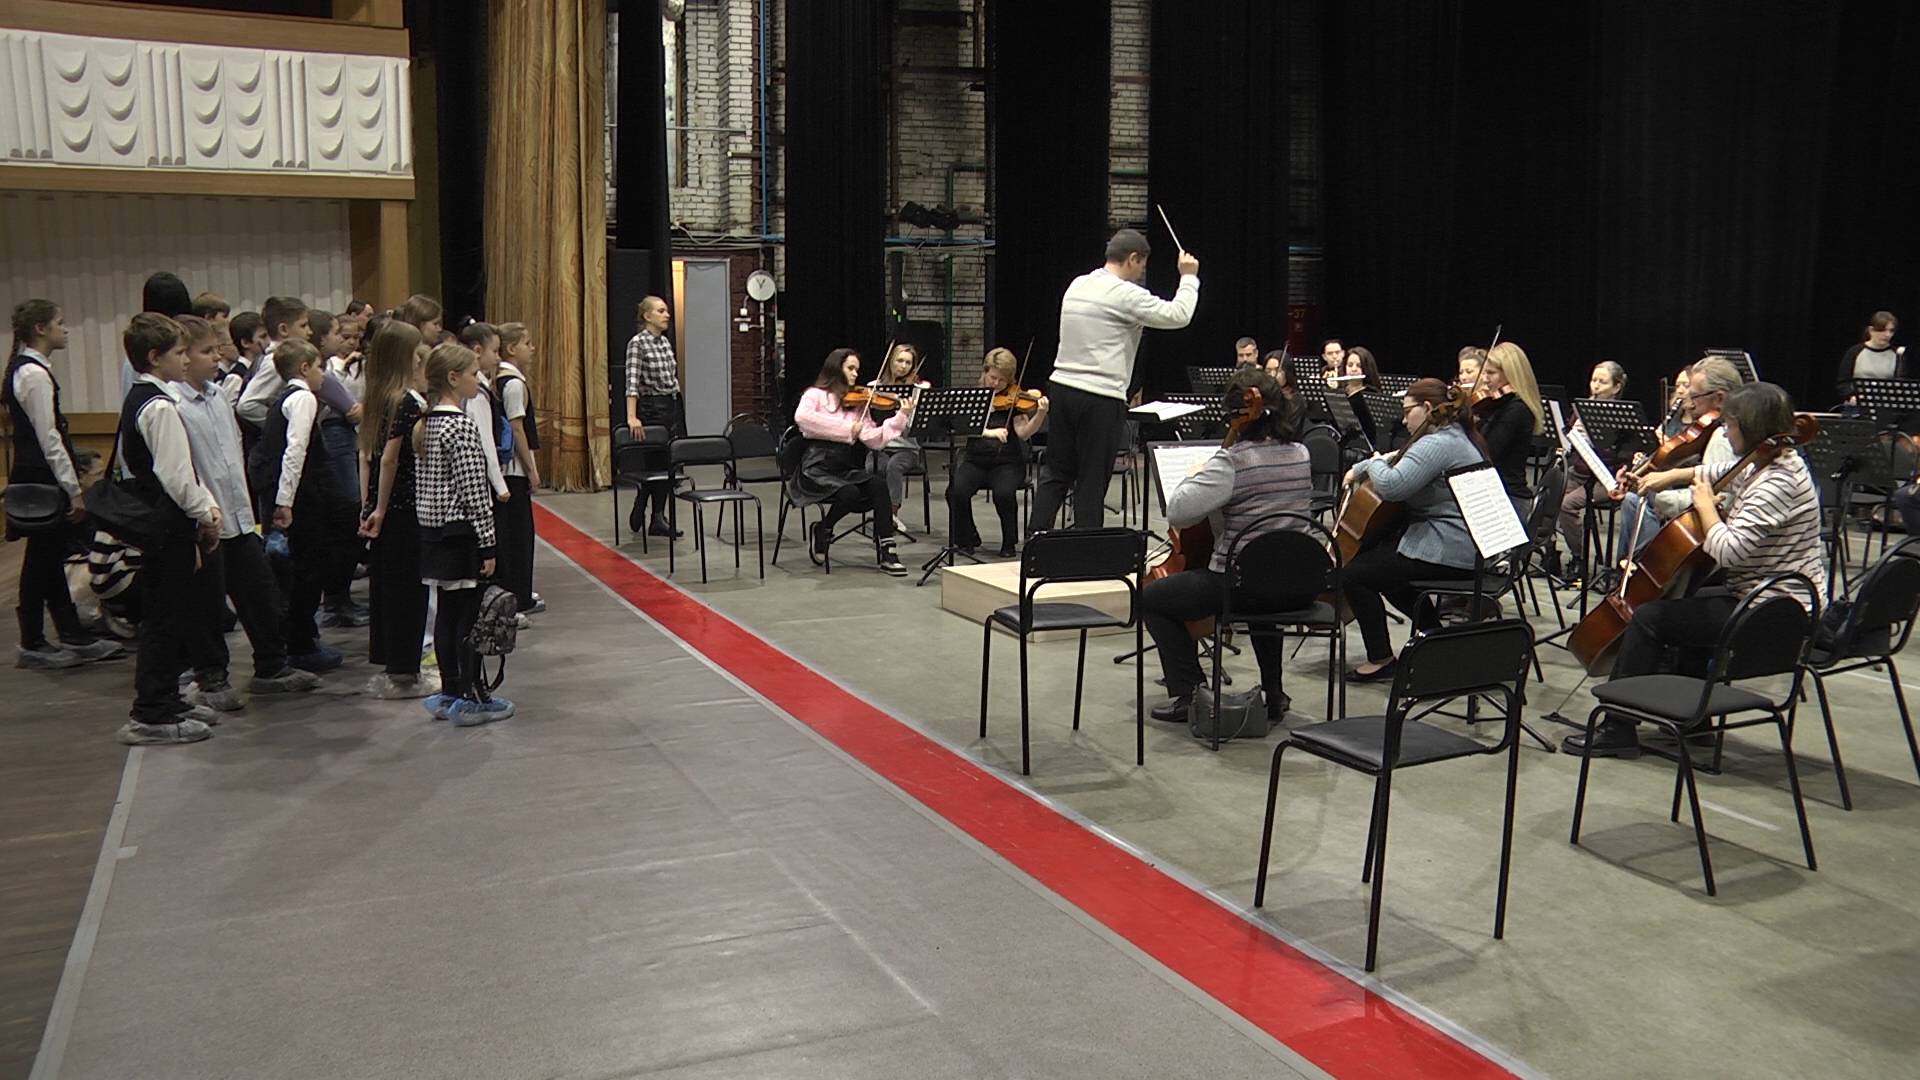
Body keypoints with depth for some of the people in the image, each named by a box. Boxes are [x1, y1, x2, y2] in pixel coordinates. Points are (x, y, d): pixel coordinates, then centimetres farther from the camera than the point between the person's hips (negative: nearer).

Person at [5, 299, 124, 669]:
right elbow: (49, 438, -20)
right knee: (43, 559, 0)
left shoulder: (28, 370, 13)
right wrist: (73, 489, -18)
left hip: (35, 476, 10)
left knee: (50, 555, 13)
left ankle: (74, 637, 20)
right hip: (42, 479, -10)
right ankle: (32, 645, 10)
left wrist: (72, 483, 16)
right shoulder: (34, 374, -17)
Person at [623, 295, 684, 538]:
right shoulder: (638, 342, -12)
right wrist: (632, 417, -31)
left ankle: (658, 518, 11)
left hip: (674, 405, 8)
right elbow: (632, 381, -22)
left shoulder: (665, 341, 12)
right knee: (656, 462, -3)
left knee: (671, 463, 6)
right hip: (652, 408, -8)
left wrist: (678, 405, 18)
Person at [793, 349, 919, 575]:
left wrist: (902, 417, -10)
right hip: (816, 470, -5)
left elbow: (874, 439, 1)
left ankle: (886, 553, -21)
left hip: (845, 469, 5)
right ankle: (823, 529, -1)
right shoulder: (816, 395, 1)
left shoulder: (858, 404, 13)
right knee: (850, 493, -32)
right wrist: (846, 427, -25)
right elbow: (802, 417, -23)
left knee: (879, 485, -24)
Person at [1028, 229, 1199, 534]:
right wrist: (1189, 277, 4)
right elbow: (1178, 315, -11)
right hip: (1101, 398, -7)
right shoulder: (1126, 295, -13)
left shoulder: (1077, 285, 10)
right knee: (1092, 482, 1)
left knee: (1055, 473, 13)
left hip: (1062, 386, 7)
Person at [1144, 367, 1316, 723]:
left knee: (1151, 599, 12)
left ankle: (1188, 694, 7)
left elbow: (1177, 511, -23)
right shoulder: (1301, 454, 5)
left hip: (1243, 583, -7)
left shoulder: (1233, 460, -18)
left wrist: (1194, 476, -4)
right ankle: (1272, 693, 36)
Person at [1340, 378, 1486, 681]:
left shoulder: (1437, 445, -19)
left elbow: (1391, 486, -31)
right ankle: (1431, 630, 26)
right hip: (1467, 550, 11)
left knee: (1355, 572, -5)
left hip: (1447, 554, -11)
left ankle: (1380, 659, 3)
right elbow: (1402, 466, 24)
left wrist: (1374, 463, -9)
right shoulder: (1458, 437, 16)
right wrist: (1359, 470, 11)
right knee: (1383, 561, 28)